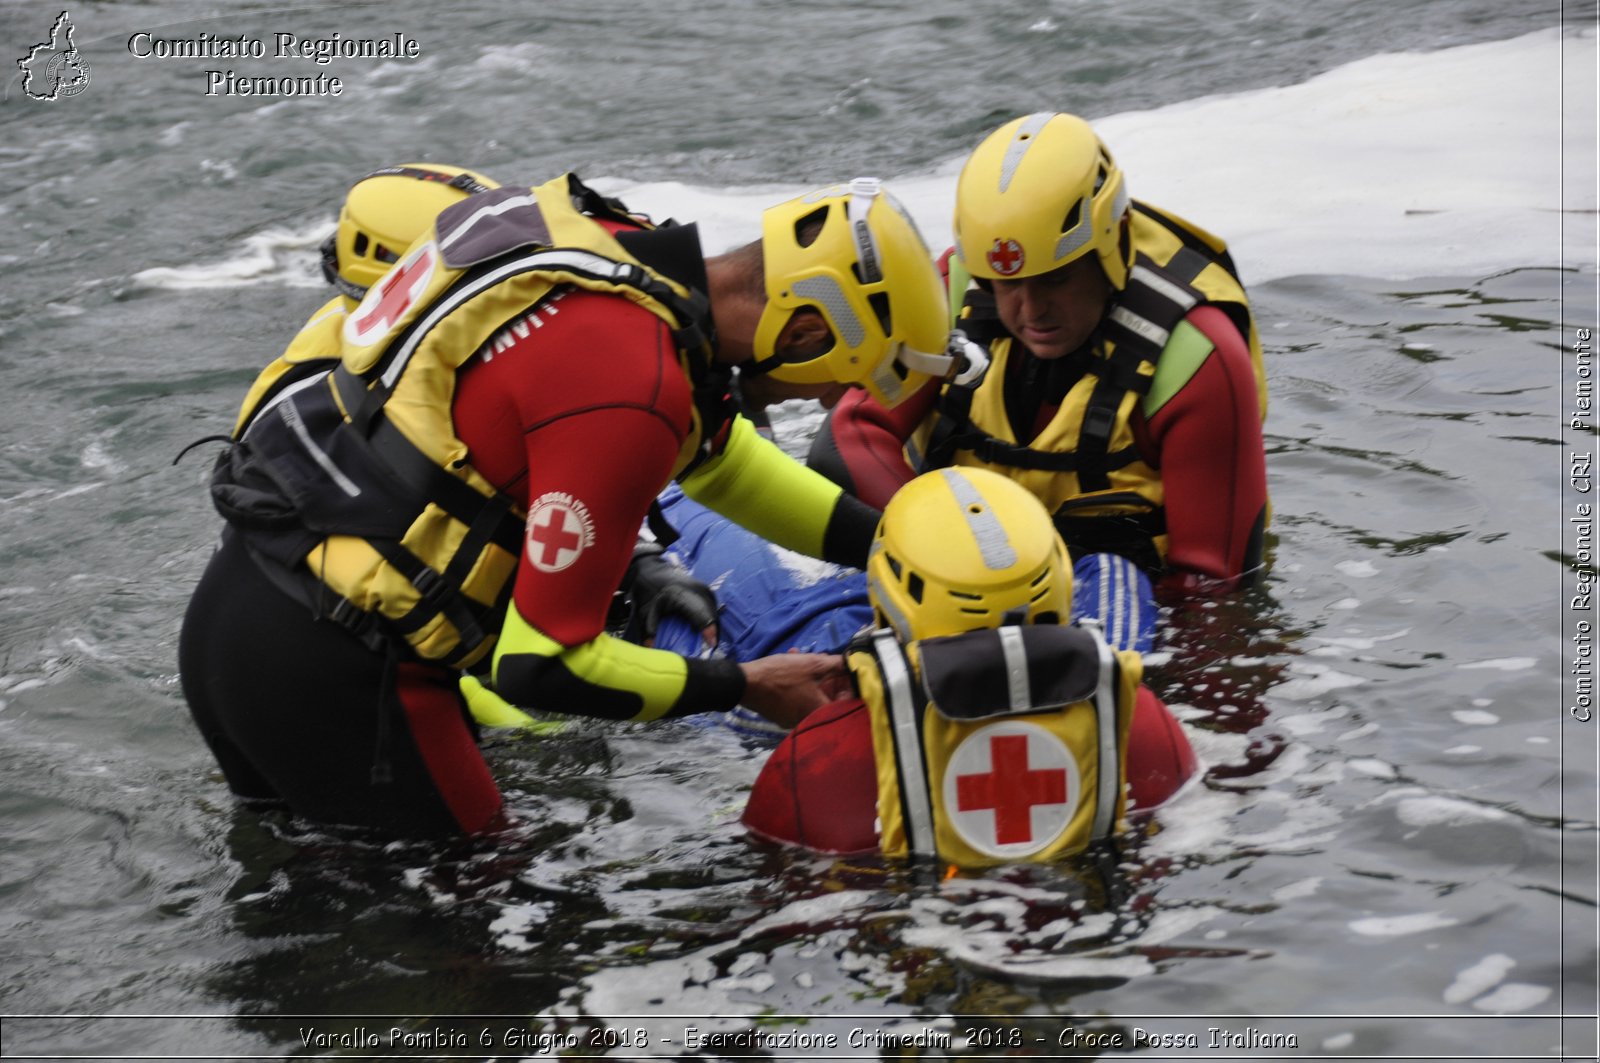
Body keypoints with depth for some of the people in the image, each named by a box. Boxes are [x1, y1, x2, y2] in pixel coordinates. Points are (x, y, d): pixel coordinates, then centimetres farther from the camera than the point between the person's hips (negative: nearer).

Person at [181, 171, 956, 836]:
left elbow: (716, 452, 26)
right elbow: (542, 664, -19)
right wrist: (744, 689, -6)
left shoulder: (620, 250, 6)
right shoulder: (632, 391, -23)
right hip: (328, 670, -9)